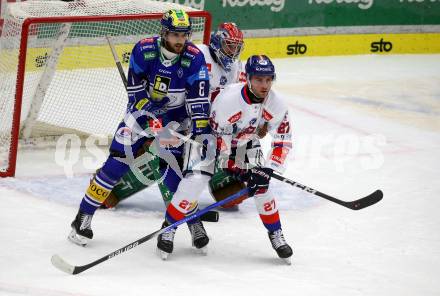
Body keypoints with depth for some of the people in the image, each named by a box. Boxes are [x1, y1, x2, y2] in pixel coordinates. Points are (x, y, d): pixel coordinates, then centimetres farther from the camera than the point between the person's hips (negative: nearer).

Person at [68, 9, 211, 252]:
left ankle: (193, 220, 4)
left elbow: (199, 99, -20)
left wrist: (201, 133, -26)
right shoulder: (144, 50, -20)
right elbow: (136, 92, -16)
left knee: (175, 172, -14)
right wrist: (153, 121, -26)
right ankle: (83, 219, 2)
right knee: (117, 164, -7)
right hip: (142, 112, 0)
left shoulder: (194, 58, -19)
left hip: (176, 118, 0)